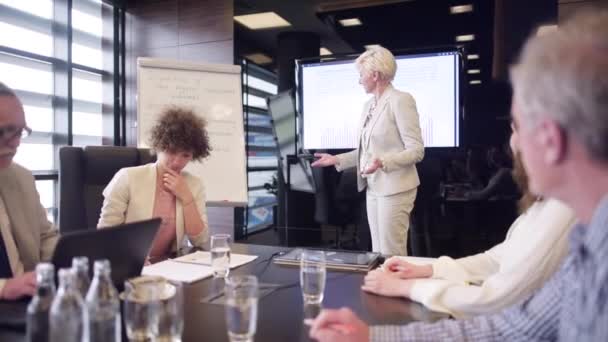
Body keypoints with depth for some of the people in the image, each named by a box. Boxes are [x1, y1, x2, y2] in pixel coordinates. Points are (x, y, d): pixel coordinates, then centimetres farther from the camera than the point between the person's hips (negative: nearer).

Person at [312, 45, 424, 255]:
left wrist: (383, 162, -29)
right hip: (373, 188, 8)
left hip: (394, 188, -8)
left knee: (392, 254, -1)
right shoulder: (368, 105, 12)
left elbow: (416, 150, -16)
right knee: (378, 253, 13)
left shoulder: (400, 100, -12)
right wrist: (337, 160, 10)